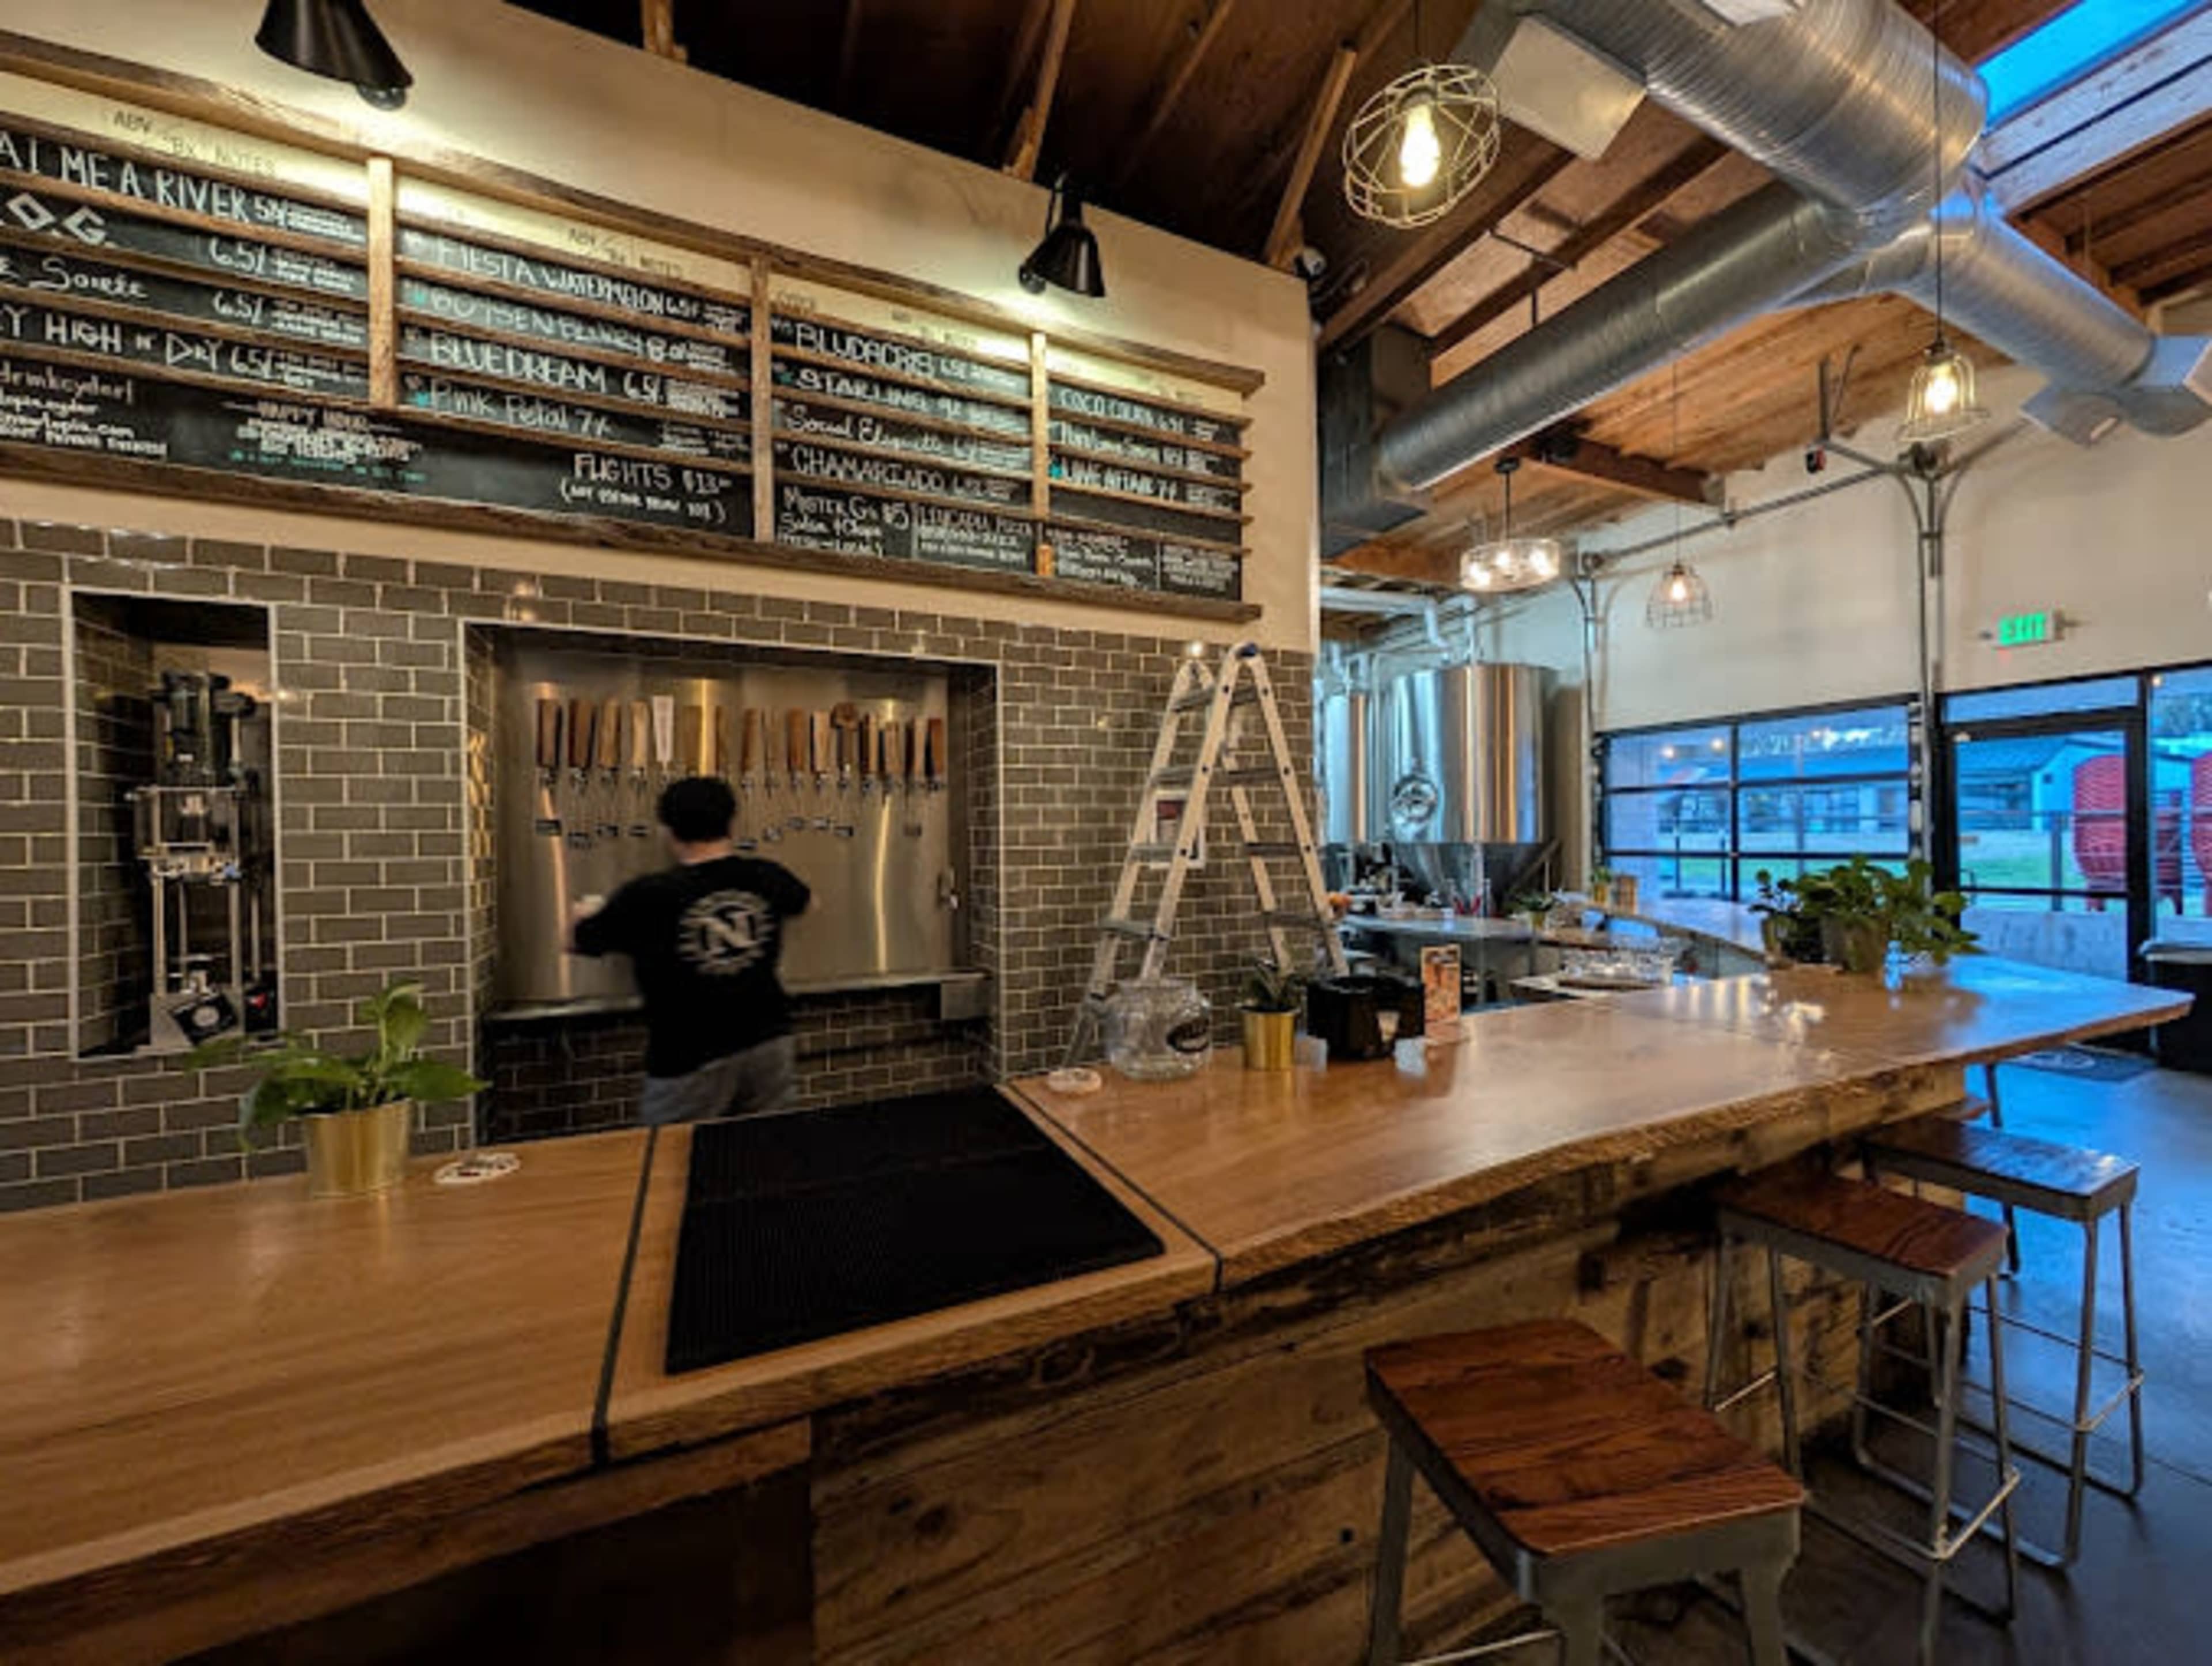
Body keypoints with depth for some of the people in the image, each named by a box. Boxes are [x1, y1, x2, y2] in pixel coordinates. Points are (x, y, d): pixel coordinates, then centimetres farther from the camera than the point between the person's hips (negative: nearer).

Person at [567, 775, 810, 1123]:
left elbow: (575, 942, 4)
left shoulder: (646, 898, -13)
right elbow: (805, 902, 21)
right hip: (768, 1044, 4)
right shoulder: (767, 879, -3)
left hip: (690, 1061, -3)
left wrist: (587, 911, 26)